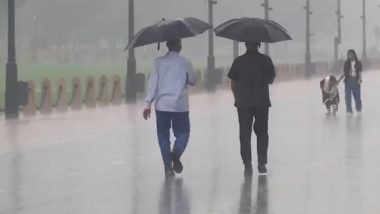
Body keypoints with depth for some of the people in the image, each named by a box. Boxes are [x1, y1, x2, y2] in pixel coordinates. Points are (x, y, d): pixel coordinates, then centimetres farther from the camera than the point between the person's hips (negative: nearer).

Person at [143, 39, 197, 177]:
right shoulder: (184, 63, -2)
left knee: (163, 135, 9)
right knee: (183, 133, 13)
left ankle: (168, 166, 2)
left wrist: (148, 104, -2)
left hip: (161, 105, 1)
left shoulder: (159, 62, 1)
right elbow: (192, 81, 8)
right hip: (180, 105, -1)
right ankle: (176, 154, -13)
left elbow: (153, 82, -3)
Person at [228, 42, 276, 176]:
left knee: (245, 134, 5)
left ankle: (247, 166, 0)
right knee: (262, 133, 15)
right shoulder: (265, 60, -4)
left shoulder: (239, 61, -3)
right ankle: (262, 163, 12)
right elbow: (271, 80, 5)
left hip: (243, 103, 0)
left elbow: (233, 84, 1)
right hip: (262, 102, 0)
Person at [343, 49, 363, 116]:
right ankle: (349, 111, 0)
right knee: (348, 96, -4)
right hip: (348, 81, 2)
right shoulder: (347, 63, 7)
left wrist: (359, 79, -22)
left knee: (357, 95, 2)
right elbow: (344, 73, 11)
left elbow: (360, 72, -6)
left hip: (356, 81, -2)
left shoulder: (358, 63, 0)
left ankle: (359, 109, 24)